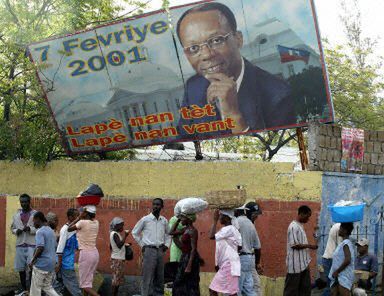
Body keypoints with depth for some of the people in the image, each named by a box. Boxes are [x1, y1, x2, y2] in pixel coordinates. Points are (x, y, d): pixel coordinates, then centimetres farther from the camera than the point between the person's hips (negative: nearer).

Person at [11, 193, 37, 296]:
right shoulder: (16, 215, 13)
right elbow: (12, 228, 19)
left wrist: (30, 229, -18)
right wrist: (16, 231, -2)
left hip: (32, 244, -4)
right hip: (20, 244, 5)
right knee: (20, 267, 9)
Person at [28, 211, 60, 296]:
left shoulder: (40, 231, -13)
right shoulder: (51, 231, 14)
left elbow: (40, 248, -24)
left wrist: (32, 261, -14)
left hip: (41, 264, -8)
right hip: (51, 264, 8)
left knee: (36, 288, 3)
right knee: (48, 287, 14)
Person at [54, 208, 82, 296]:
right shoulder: (65, 229, -17)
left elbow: (76, 245, 21)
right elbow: (60, 248, -19)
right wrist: (59, 265, -19)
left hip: (69, 262, 9)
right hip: (66, 263, -9)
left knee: (60, 283, 12)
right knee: (74, 285, -5)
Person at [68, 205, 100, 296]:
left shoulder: (82, 223, -15)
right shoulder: (96, 223, 4)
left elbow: (69, 229, 0)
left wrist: (79, 217, -1)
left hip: (86, 254, -7)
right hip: (95, 253, 8)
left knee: (85, 285, -5)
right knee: (89, 281, 17)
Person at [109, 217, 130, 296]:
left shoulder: (113, 234, 13)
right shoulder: (115, 234, -16)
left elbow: (111, 246, 22)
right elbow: (119, 245, -28)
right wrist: (125, 236, -27)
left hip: (117, 259, 10)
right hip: (117, 260, -10)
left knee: (117, 279, 13)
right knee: (116, 278, -8)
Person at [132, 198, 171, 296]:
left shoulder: (164, 221, 8)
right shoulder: (145, 219, -2)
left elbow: (168, 234, 25)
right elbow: (135, 232, 7)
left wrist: (166, 244, 11)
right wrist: (142, 244, 2)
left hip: (160, 251, 4)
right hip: (149, 250, -4)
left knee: (160, 277, 8)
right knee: (148, 278, -7)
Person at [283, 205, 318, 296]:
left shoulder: (300, 226, 13)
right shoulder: (293, 227, -16)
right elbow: (295, 245, -20)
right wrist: (309, 246, -14)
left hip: (303, 263, 10)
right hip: (295, 264, -10)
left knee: (305, 287, 10)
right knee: (292, 288, -1)